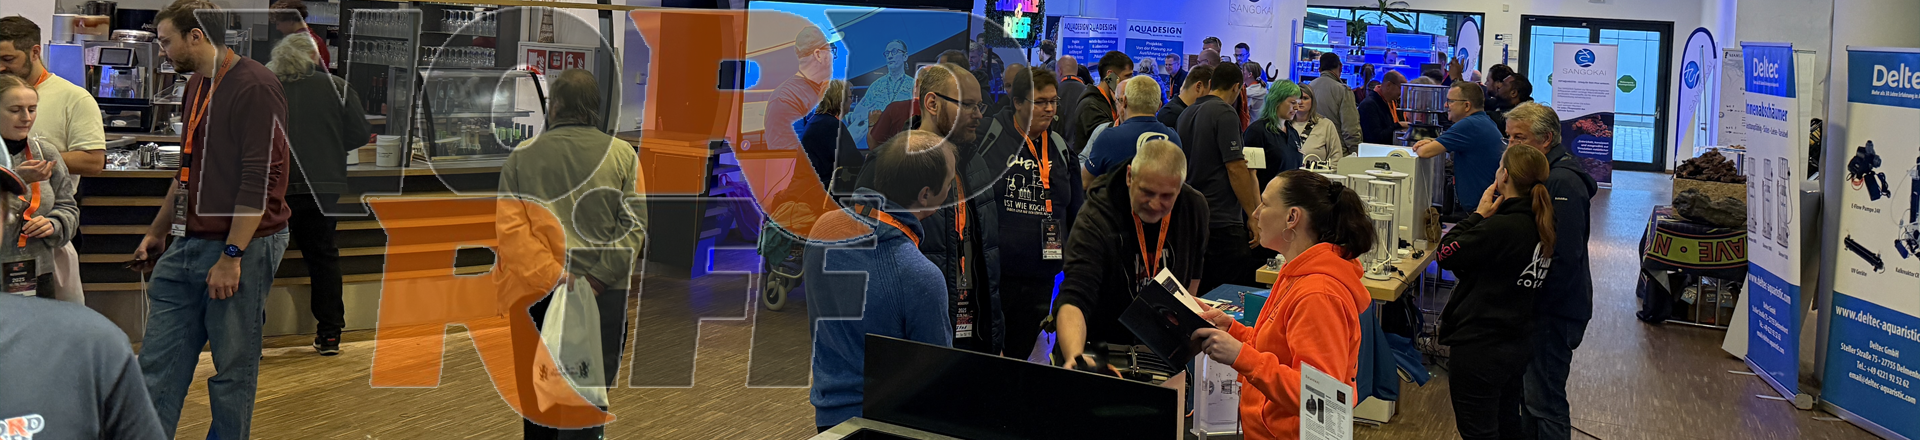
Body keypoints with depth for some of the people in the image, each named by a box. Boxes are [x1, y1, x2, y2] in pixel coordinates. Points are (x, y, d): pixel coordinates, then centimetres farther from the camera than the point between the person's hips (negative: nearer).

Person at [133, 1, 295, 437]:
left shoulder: (255, 87, -14)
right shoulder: (196, 86, 15)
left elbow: (260, 180, -19)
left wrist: (232, 255, -21)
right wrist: (157, 231, 29)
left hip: (240, 249, -8)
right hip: (187, 247, 9)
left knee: (233, 368, 3)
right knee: (158, 364, 6)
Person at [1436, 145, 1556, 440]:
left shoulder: (1500, 228, -25)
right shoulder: (1540, 226, 2)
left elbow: (1446, 255, -16)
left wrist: (1478, 214, -10)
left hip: (1481, 347, -9)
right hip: (1519, 344, 9)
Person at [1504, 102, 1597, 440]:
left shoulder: (1563, 183, -20)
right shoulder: (1542, 173, 12)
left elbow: (1564, 258, -26)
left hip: (1554, 311, -10)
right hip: (1536, 304, 10)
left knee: (1544, 399, -4)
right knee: (1531, 390, 19)